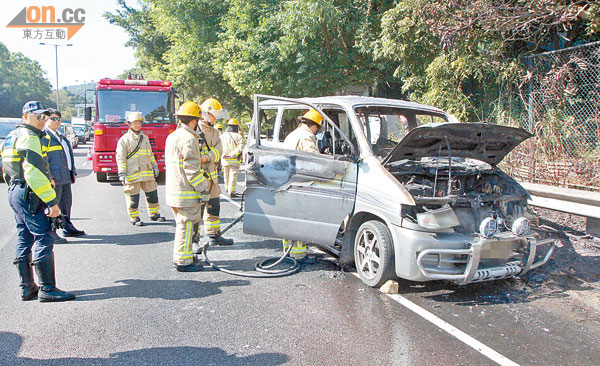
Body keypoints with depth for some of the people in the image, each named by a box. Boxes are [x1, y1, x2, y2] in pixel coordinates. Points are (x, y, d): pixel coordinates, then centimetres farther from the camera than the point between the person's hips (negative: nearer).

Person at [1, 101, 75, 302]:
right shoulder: (29, 137, -13)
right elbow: (34, 173, -23)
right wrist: (51, 201, -22)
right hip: (29, 195, -11)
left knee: (25, 240, 12)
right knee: (43, 239, -9)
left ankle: (27, 288, 17)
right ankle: (47, 289, -8)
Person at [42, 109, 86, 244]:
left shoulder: (60, 136, 21)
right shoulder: (43, 136, -8)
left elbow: (68, 155, 27)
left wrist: (73, 172, 23)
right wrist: (49, 176, -21)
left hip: (65, 177, 9)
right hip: (54, 179, -9)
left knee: (66, 203, 17)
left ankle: (67, 228, 29)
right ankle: (51, 233, 1)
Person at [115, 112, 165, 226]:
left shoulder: (145, 137, 15)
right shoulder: (124, 139, -2)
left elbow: (150, 154, 23)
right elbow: (120, 158, -5)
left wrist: (154, 166, 19)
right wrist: (122, 173, -11)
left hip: (147, 172, 5)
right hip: (132, 174, -5)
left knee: (152, 193, 10)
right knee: (133, 197, 1)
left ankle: (154, 214, 25)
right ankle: (134, 218, 14)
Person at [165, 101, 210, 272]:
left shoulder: (172, 137, 15)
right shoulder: (188, 139, -16)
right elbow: (192, 170, -20)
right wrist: (204, 189, -15)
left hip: (173, 191, 10)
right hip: (186, 193, -10)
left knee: (182, 225, 20)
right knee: (186, 226, -2)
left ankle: (180, 257, 29)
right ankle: (183, 261, 4)